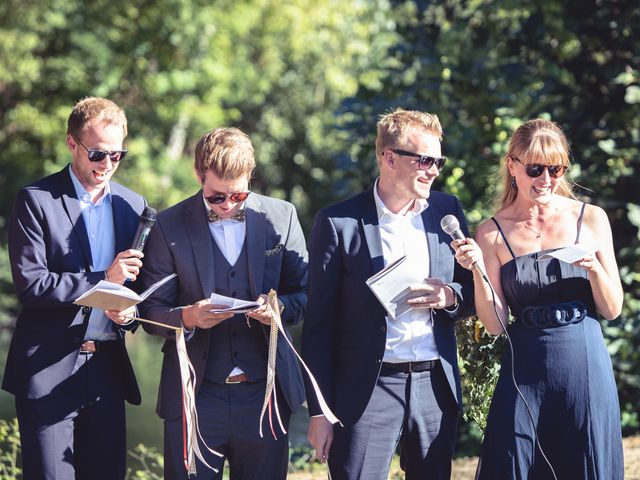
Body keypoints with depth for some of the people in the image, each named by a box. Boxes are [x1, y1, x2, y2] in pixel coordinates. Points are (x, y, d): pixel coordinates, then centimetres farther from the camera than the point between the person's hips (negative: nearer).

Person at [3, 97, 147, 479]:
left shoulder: (133, 204, 11)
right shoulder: (37, 201, -4)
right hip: (48, 371, -5)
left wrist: (131, 309, -8)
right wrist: (103, 279, -16)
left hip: (107, 371, 5)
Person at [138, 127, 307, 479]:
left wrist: (280, 307, -14)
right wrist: (187, 317, -20)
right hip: (194, 397, -1)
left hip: (264, 395, 1)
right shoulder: (169, 226, 0)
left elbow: (304, 294, 9)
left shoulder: (281, 216, 5)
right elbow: (151, 311, 1)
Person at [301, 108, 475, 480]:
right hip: (367, 390, -4)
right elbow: (319, 322, -2)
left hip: (436, 386, 4)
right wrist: (320, 410, -5)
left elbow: (474, 291, 17)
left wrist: (451, 296, -8)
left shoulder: (447, 210, 8)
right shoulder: (339, 223, -4)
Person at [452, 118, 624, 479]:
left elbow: (612, 310, 4)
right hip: (526, 374, 0)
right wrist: (478, 270, -15)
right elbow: (495, 325, -1)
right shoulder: (493, 233, 0)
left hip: (586, 369, 0)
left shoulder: (590, 219, 1)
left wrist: (594, 268, -14)